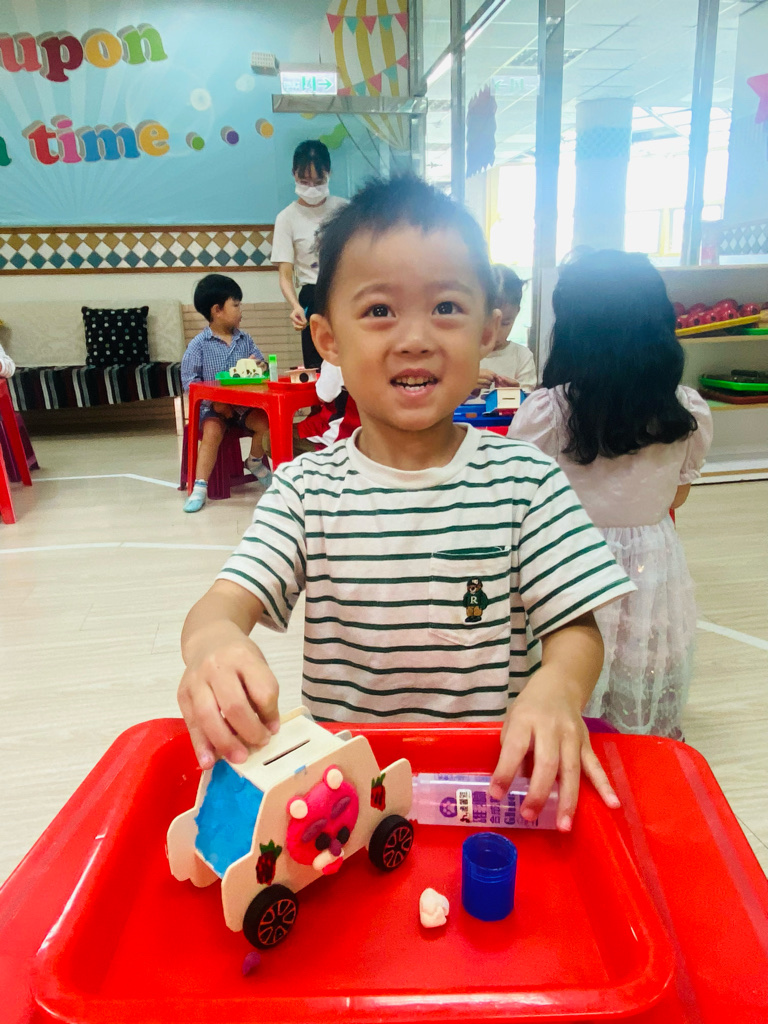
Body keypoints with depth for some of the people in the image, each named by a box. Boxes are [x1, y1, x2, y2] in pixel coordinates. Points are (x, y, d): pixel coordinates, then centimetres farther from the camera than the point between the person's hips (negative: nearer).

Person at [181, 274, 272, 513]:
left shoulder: (245, 339, 9)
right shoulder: (199, 344, -5)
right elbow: (189, 381, -9)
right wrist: (214, 403, -19)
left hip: (244, 403, 4)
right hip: (212, 407, -3)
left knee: (266, 421, -21)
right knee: (212, 431, -31)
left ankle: (255, 461, 10)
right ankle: (200, 487, -24)